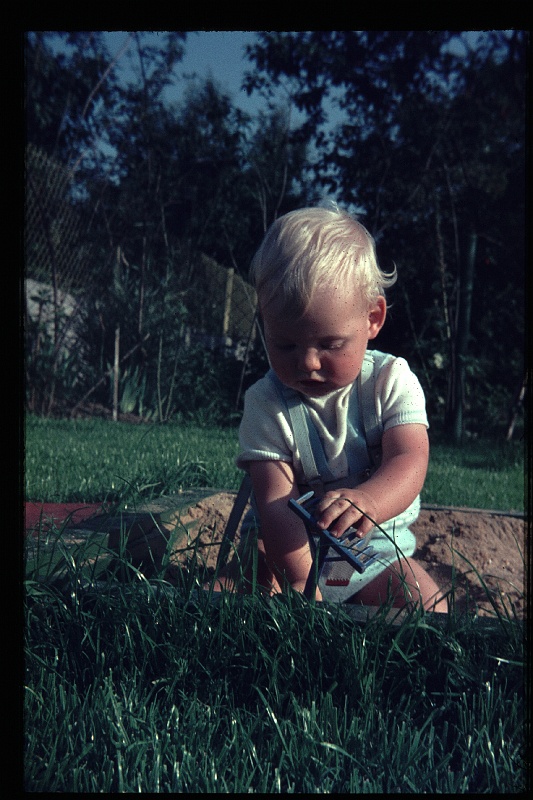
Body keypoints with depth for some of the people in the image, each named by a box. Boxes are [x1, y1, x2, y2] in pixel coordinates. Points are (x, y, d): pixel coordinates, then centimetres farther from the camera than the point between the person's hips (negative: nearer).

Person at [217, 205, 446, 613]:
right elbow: (276, 502, -21)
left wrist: (368, 499, -50)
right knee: (220, 594, -25)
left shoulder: (392, 381, -10)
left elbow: (409, 461, -25)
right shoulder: (265, 404, -13)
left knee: (429, 605, -23)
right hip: (285, 550, -1)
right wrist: (302, 584, -37)